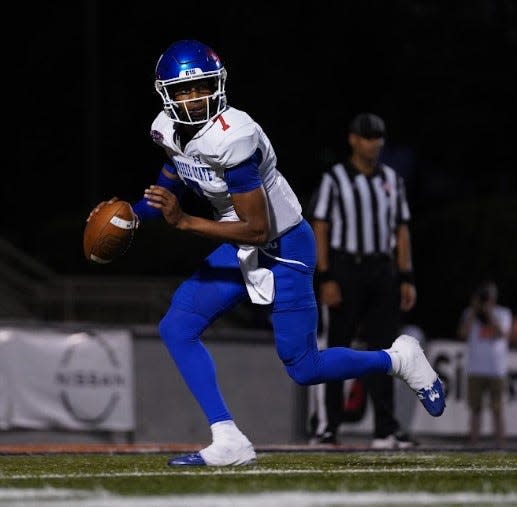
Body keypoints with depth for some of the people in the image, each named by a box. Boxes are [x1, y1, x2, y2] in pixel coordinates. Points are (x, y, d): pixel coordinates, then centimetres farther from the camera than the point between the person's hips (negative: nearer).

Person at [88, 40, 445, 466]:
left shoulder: (231, 138, -31)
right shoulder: (168, 131, -5)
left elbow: (257, 229, -28)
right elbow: (172, 180, 19)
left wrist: (184, 222, -32)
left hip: (283, 246, -8)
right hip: (240, 248, 8)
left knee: (303, 368, -2)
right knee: (177, 328, -4)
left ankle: (399, 359, 23)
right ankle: (229, 442, -4)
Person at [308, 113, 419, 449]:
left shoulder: (392, 180, 13)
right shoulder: (335, 179, -1)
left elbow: (401, 231, 13)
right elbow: (320, 229, -5)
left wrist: (406, 278, 5)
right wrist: (326, 279, -14)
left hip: (383, 271, 4)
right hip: (345, 269, -4)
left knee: (381, 348, -1)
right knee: (339, 346, -1)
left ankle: (386, 428, -5)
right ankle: (331, 425, 4)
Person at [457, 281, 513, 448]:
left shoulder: (503, 313, 7)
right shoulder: (470, 313, 11)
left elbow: (502, 334, -10)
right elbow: (463, 333, -5)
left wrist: (490, 313, -11)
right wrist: (474, 311, -5)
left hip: (497, 370, -2)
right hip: (475, 370, 2)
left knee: (497, 408, -4)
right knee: (475, 408, 2)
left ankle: (500, 444, -5)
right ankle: (473, 444, 4)